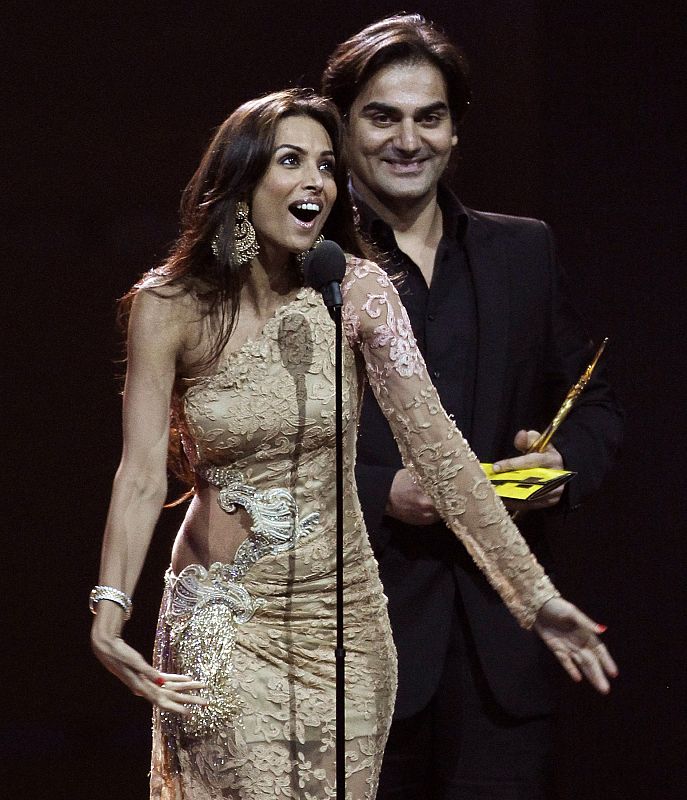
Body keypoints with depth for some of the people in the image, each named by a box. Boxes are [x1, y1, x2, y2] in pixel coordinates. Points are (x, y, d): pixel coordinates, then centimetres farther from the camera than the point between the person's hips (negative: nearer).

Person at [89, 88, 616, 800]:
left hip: (343, 608, 2)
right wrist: (110, 606, -30)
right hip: (222, 617, -2)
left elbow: (435, 446, -13)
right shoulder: (169, 306, -9)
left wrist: (536, 597, -20)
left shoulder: (357, 291, -7)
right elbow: (142, 474, -14)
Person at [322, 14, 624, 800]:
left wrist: (565, 462, -3)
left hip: (501, 638, 3)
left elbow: (594, 405, 19)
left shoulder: (523, 252, 14)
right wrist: (381, 493, -16)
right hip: (357, 636, -3)